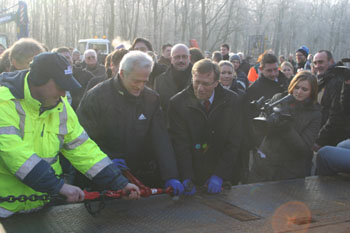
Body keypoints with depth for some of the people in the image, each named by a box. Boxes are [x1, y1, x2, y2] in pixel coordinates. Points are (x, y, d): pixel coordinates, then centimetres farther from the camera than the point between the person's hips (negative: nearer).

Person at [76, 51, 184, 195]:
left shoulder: (151, 98, 2)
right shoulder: (96, 96, -9)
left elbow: (161, 139, -3)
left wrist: (170, 177, -14)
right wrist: (108, 159, -20)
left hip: (141, 171, 4)